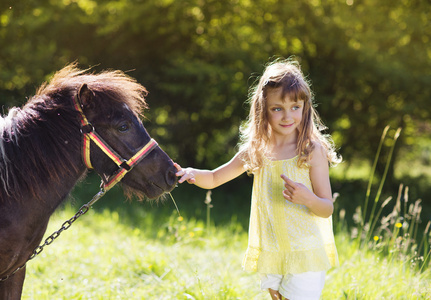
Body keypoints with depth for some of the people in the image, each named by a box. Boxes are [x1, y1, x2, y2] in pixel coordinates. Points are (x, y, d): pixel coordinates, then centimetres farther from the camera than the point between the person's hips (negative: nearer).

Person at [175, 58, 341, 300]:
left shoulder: (313, 150, -11)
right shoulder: (256, 151, 2)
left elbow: (327, 209, -9)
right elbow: (214, 179, 11)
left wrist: (307, 198, -30)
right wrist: (192, 174, -10)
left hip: (305, 253, -5)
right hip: (270, 253, 5)